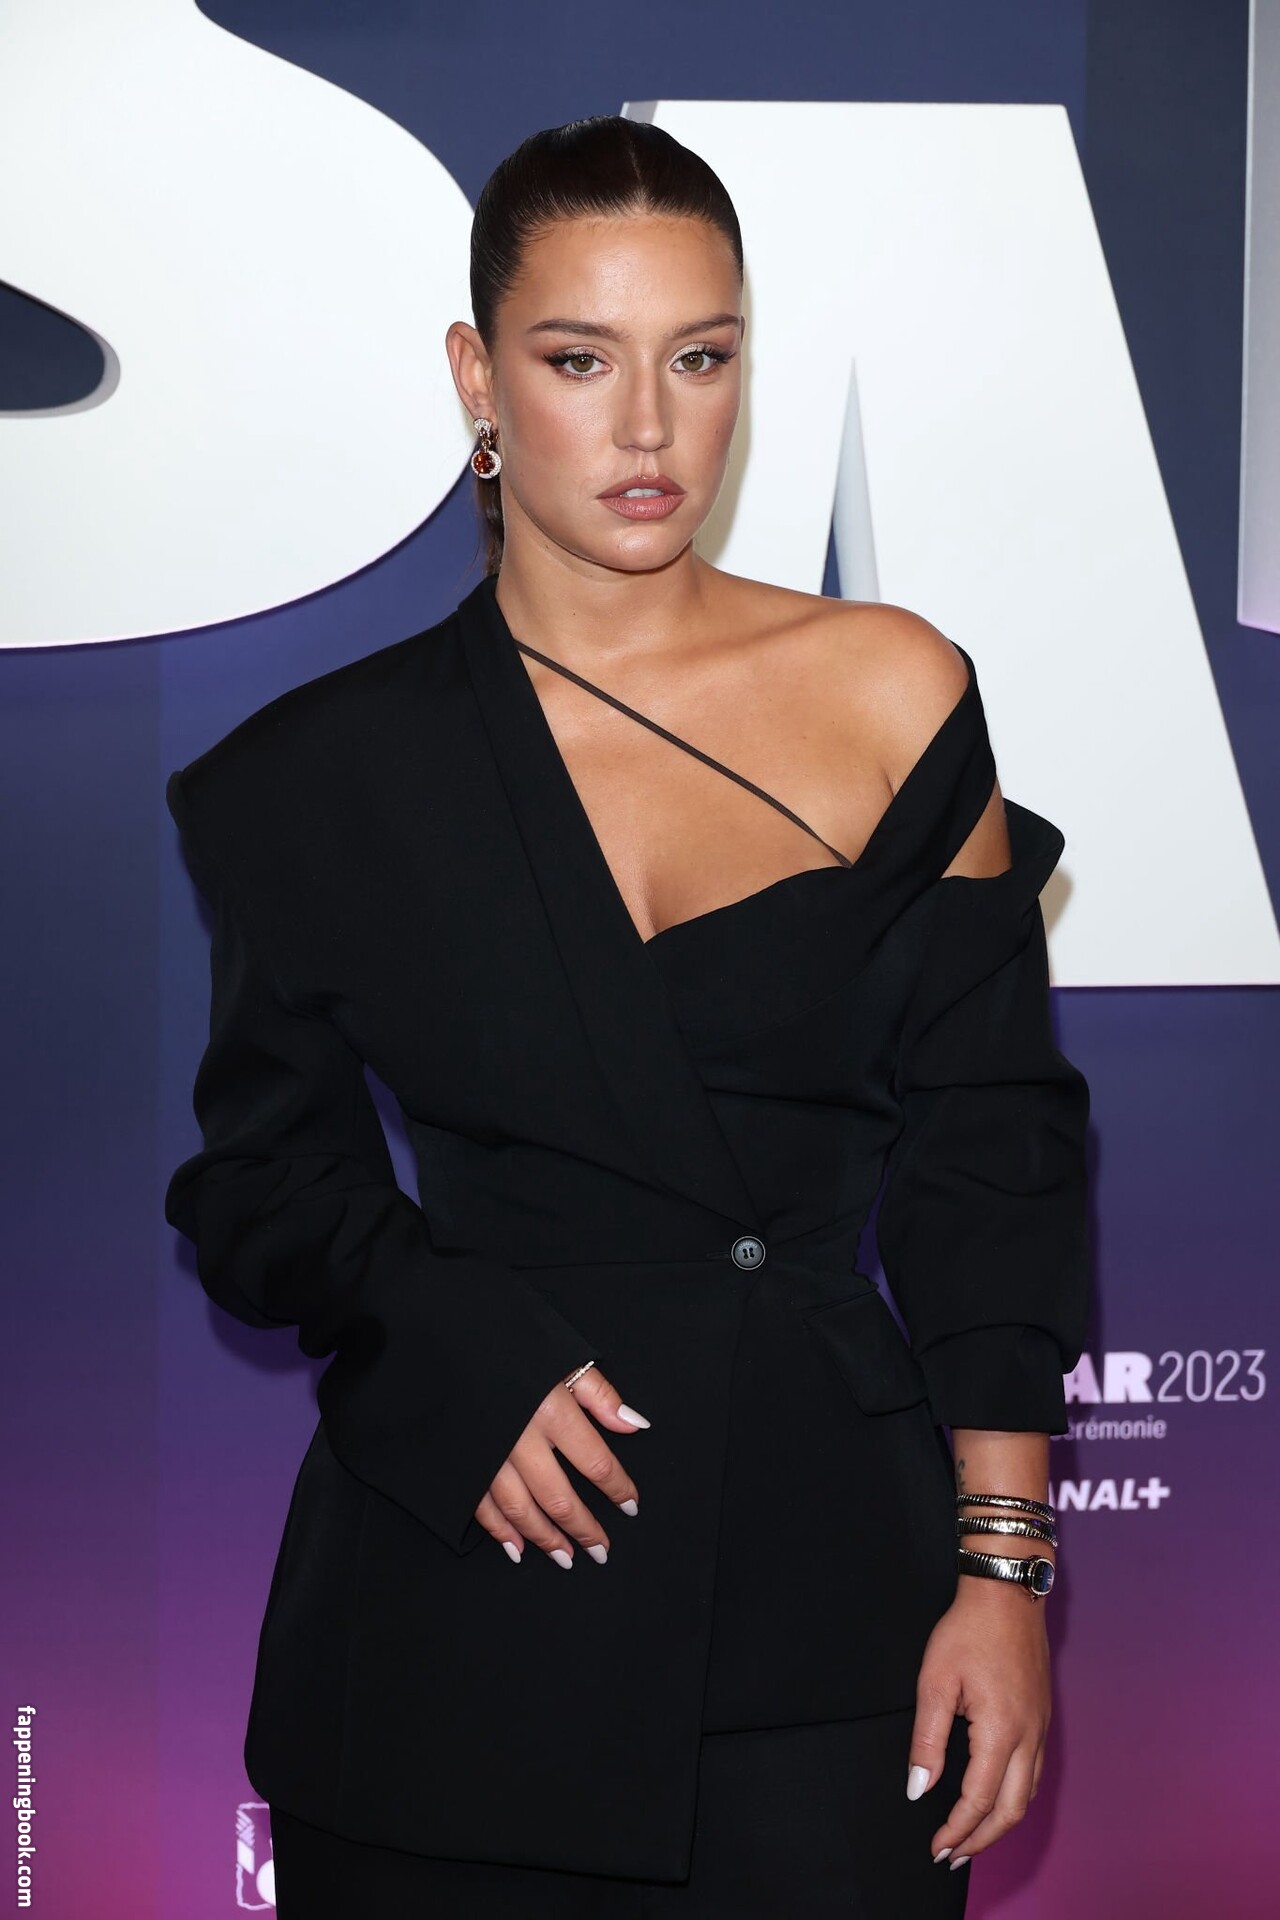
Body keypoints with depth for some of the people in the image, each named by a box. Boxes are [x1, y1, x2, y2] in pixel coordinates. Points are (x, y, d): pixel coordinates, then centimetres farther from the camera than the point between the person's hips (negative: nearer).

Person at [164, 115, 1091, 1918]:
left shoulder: (896, 694, 2)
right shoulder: (330, 772, 2)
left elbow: (990, 1159, 3)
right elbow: (264, 1179, 8)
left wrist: (1003, 1566, -3)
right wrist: (462, 1360, -11)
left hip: (825, 1576, 0)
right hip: (455, 1616, 0)